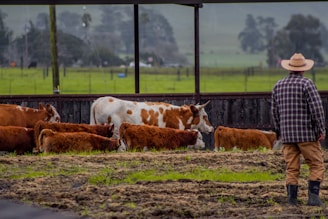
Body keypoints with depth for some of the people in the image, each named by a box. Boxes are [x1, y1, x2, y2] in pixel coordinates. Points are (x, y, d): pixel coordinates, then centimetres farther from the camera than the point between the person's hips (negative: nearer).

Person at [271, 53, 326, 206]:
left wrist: (279, 131, 24)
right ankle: (313, 196, -6)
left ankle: (292, 199, 3)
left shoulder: (278, 85, 9)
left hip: (287, 135, 5)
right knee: (316, 165, 3)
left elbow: (274, 111, 15)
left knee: (291, 169, 7)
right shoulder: (306, 84, -8)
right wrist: (321, 130, -6)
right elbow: (316, 108, -13)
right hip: (306, 133, -5)